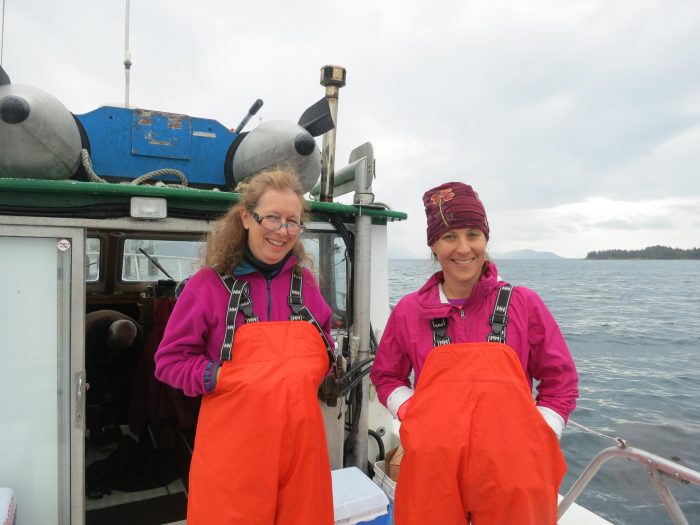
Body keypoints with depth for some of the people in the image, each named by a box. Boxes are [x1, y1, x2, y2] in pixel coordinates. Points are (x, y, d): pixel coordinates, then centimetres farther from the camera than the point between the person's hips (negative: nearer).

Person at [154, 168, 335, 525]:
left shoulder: (304, 281, 5)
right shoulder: (209, 284, -7)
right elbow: (169, 360, -2)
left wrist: (307, 376, -2)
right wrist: (218, 377, -15)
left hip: (302, 442, 4)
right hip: (234, 450, -3)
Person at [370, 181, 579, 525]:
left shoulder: (524, 304, -1)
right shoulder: (408, 311, 1)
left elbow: (560, 381, 6)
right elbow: (386, 376, 13)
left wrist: (535, 442, -2)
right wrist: (413, 416, -3)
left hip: (513, 475, 0)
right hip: (433, 472, 1)